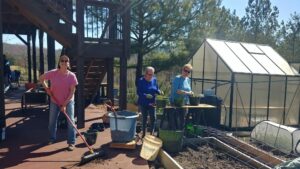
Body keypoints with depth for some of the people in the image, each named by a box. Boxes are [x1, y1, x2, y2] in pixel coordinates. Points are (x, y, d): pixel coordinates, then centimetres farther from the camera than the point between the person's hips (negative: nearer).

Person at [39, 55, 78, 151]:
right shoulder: (52, 73, -15)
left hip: (68, 101, -2)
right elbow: (41, 78, 4)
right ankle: (52, 139, 35)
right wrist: (47, 89, -7)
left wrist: (65, 104, -20)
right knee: (52, 121, 13)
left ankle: (71, 142, 0)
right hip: (55, 101, 2)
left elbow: (72, 92, -17)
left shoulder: (72, 76, -18)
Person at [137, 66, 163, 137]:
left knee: (153, 118, -5)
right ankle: (144, 133, 25)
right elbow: (138, 92, -14)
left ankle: (151, 133, 11)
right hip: (143, 103, -2)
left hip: (151, 103, 2)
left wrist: (159, 92, -15)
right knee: (144, 118, 10)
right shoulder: (141, 81, -10)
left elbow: (157, 89, 8)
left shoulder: (154, 80, 1)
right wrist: (146, 95, -30)